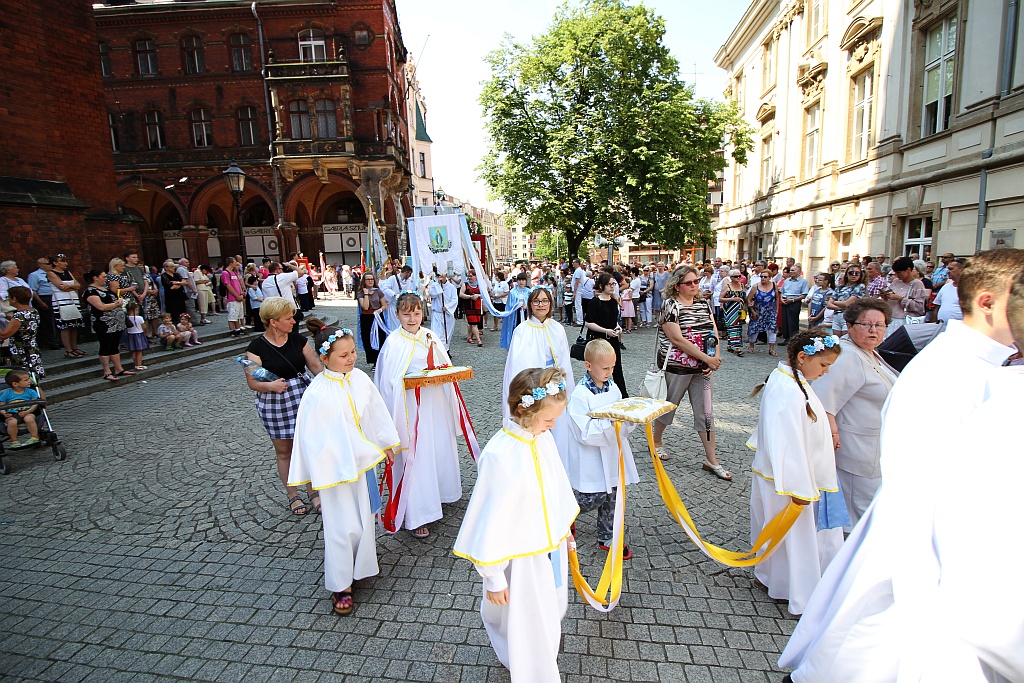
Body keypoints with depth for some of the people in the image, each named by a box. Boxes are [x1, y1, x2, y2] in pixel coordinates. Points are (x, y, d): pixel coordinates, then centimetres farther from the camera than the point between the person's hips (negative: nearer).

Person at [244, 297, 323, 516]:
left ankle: (313, 493, 22)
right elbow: (252, 382, -9)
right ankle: (292, 496, 29)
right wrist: (270, 385, -29)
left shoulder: (298, 339, -1)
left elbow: (315, 366, 2)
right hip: (273, 403, -2)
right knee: (283, 451, 12)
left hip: (303, 397, 2)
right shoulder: (256, 347, -10)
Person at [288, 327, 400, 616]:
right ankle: (341, 584, 24)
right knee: (342, 524, 5)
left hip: (364, 458, 6)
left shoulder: (360, 378, -6)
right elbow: (312, 437, -15)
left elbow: (376, 412, 4)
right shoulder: (317, 393, -22)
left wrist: (387, 443, 10)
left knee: (364, 513, 23)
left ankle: (363, 560, 48)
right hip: (336, 466, -6)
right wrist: (315, 477, -10)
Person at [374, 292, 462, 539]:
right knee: (415, 455, -1)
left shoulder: (430, 336, 6)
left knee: (441, 448, 16)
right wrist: (411, 380, -22)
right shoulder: (394, 342, -10)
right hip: (411, 407, -5)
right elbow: (389, 382, -9)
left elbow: (446, 366, 13)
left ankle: (440, 491, 41)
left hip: (436, 404, 6)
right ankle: (415, 516, 11)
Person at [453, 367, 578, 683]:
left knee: (553, 610, 27)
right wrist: (493, 579, -12)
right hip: (523, 559, -7)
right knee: (530, 626, 15)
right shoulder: (499, 456, -31)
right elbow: (490, 521, -22)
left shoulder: (543, 437, -9)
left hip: (552, 548, 7)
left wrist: (565, 528, 17)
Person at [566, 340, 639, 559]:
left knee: (611, 496, 15)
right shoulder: (580, 394, -20)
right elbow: (585, 433, -23)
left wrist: (628, 419, -13)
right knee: (593, 498, 4)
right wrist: (610, 421, -30)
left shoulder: (613, 388, 2)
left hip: (612, 453, 6)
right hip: (591, 458, -6)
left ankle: (606, 537, 34)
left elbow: (623, 417, 9)